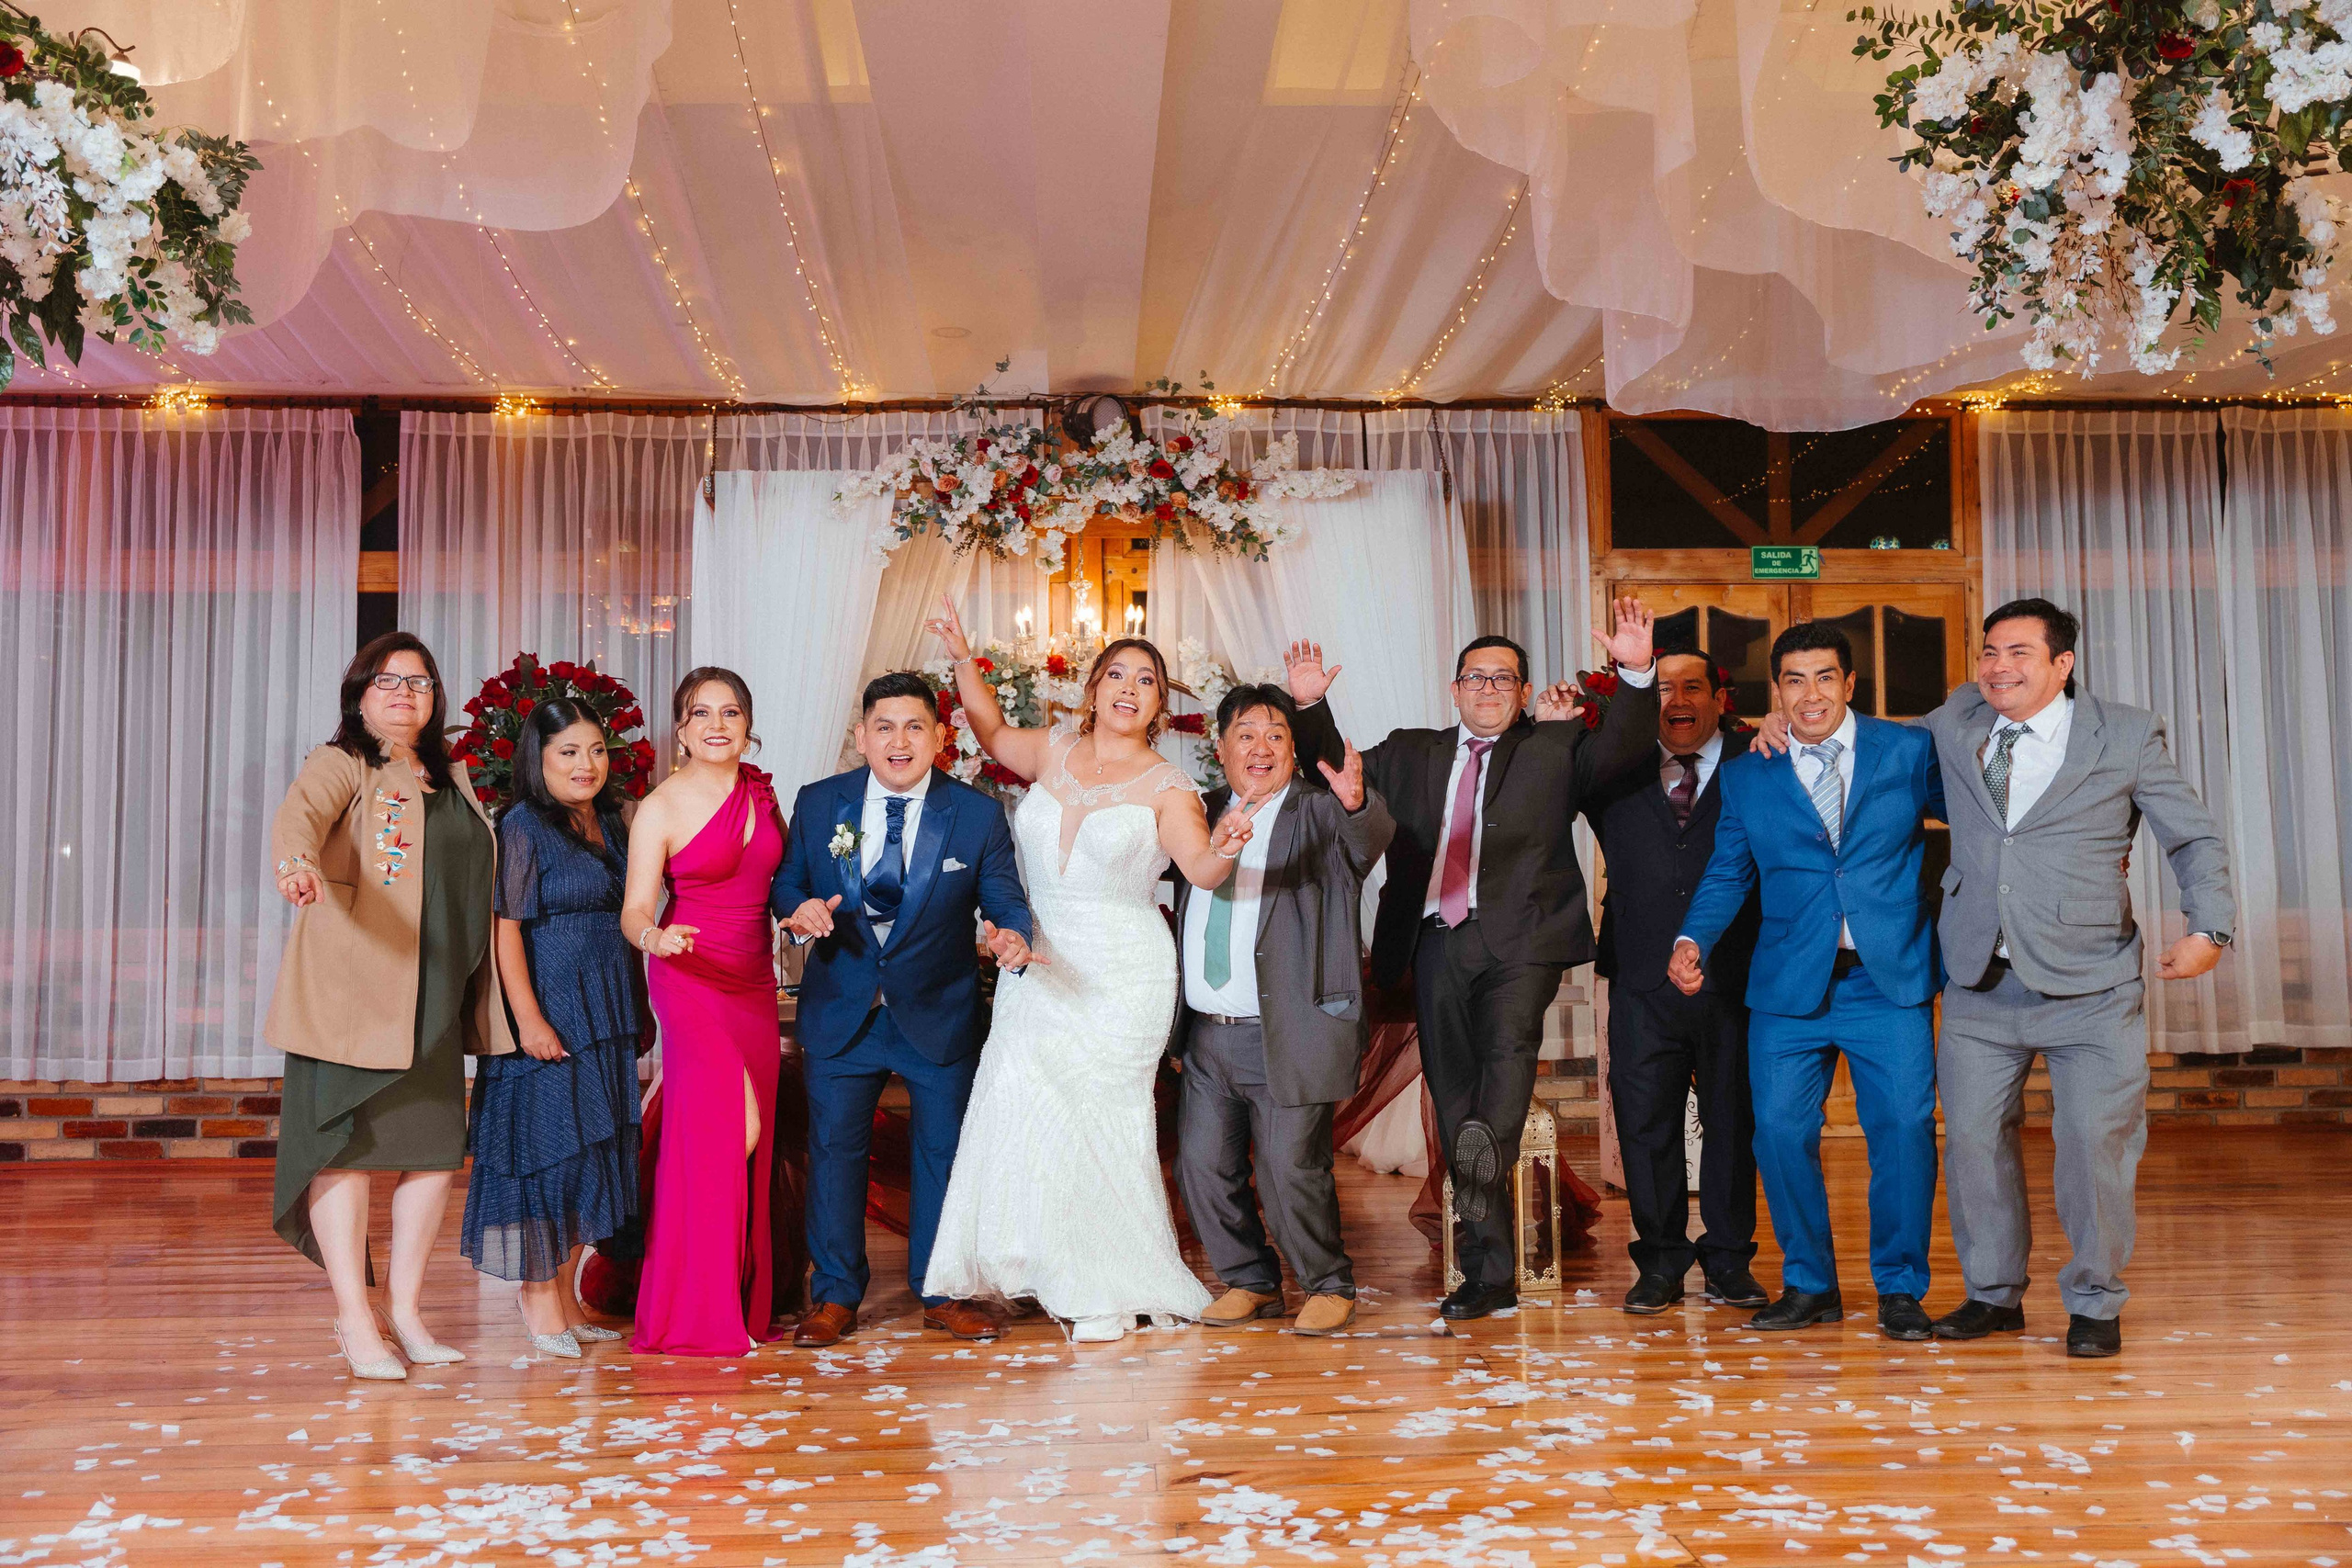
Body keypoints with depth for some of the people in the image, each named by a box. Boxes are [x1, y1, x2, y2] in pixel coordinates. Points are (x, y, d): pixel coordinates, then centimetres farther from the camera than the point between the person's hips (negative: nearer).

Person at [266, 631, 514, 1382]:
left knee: (437, 1146, 7)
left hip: (434, 1002, 6)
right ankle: (354, 1321, 4)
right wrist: (298, 865, -45)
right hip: (351, 993, -6)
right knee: (347, 1145, -4)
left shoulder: (453, 780, 17)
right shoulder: (340, 765, -2)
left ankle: (405, 1311, 18)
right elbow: (299, 815, -23)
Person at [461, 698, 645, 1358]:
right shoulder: (524, 827, -9)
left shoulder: (610, 823, 13)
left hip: (607, 1017, 7)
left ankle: (566, 1295, 19)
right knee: (547, 1144, -2)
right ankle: (538, 1296, 11)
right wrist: (529, 1019, -20)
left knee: (592, 1147, 10)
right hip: (551, 1011, -7)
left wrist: (639, 1006, 14)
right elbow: (506, 927, -14)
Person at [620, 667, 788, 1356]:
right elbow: (635, 909, -12)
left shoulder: (762, 791, 7)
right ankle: (698, 1312, 1)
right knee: (728, 1131, -12)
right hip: (691, 980, -5)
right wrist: (654, 937, -33)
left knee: (751, 1139, 7)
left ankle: (744, 1302, 19)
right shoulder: (661, 809, -8)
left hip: (756, 982, 5)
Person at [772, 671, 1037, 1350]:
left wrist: (1009, 936, -30)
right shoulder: (819, 804, -3)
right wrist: (799, 907, -19)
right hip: (841, 1008, 1)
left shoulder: (979, 815, -6)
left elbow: (1004, 900, -7)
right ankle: (835, 1296, 20)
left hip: (939, 1013, 0)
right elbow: (786, 882, 5)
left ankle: (941, 1294, 24)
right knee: (834, 1147, 6)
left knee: (944, 1149, 9)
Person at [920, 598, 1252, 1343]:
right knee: (1024, 1106, -2)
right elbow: (993, 732, 25)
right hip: (1038, 970, 4)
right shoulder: (1053, 750, 8)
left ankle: (1109, 1291, 7)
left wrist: (1226, 848, -39)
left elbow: (1201, 870, -17)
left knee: (1086, 1112, -7)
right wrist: (963, 660, 13)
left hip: (1120, 979, -4)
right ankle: (1061, 1271, 13)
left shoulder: (1167, 787, -4)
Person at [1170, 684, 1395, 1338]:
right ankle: (1251, 1282, 27)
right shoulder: (1205, 812, 12)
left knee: (1291, 1168, -6)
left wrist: (1357, 803, -47)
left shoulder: (1322, 812, -4)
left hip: (1287, 1035, -5)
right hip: (1206, 1036, 6)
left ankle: (1329, 1286, 17)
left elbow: (1372, 839, -26)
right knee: (1201, 1166, 9)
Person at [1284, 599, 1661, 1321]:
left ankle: (1488, 1156, -48)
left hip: (1518, 940, -2)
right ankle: (1490, 1273, 10)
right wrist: (1311, 706, 5)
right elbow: (1340, 772, 20)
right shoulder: (1412, 755, 20)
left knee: (1510, 1041, -33)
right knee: (1453, 1101, 3)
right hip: (1438, 944, 2)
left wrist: (1638, 674, -20)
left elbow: (1623, 746, -3)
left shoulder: (1554, 749, 11)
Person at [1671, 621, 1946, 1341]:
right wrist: (1693, 940, -6)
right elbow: (1726, 873, 11)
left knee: (1904, 1130, -4)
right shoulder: (1746, 777, 8)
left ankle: (1900, 1289, 14)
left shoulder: (1910, 751, 4)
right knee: (1780, 1131, -1)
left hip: (1891, 981, -1)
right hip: (1789, 986, 1)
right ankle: (1809, 1284, 18)